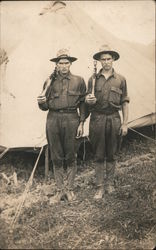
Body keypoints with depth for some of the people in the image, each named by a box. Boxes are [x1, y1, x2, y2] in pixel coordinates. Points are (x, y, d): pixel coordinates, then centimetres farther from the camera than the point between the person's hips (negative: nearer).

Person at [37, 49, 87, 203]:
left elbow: (83, 104, 6)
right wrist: (42, 102, -15)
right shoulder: (50, 82, 6)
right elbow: (45, 107, 8)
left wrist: (81, 123, -2)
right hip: (53, 120, 1)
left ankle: (69, 189, 20)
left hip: (71, 120, -1)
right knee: (56, 158, 6)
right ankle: (60, 191, 18)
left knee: (70, 157, 5)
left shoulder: (78, 81, 5)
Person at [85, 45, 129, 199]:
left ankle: (110, 183, 22)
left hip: (114, 119, 0)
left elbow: (124, 103, 7)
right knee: (98, 155, 3)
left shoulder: (120, 80, 6)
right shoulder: (93, 79, 6)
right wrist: (88, 100, -15)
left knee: (111, 154, 8)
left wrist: (125, 123, 0)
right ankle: (100, 186, 12)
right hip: (97, 119, 0)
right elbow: (87, 99, 11)